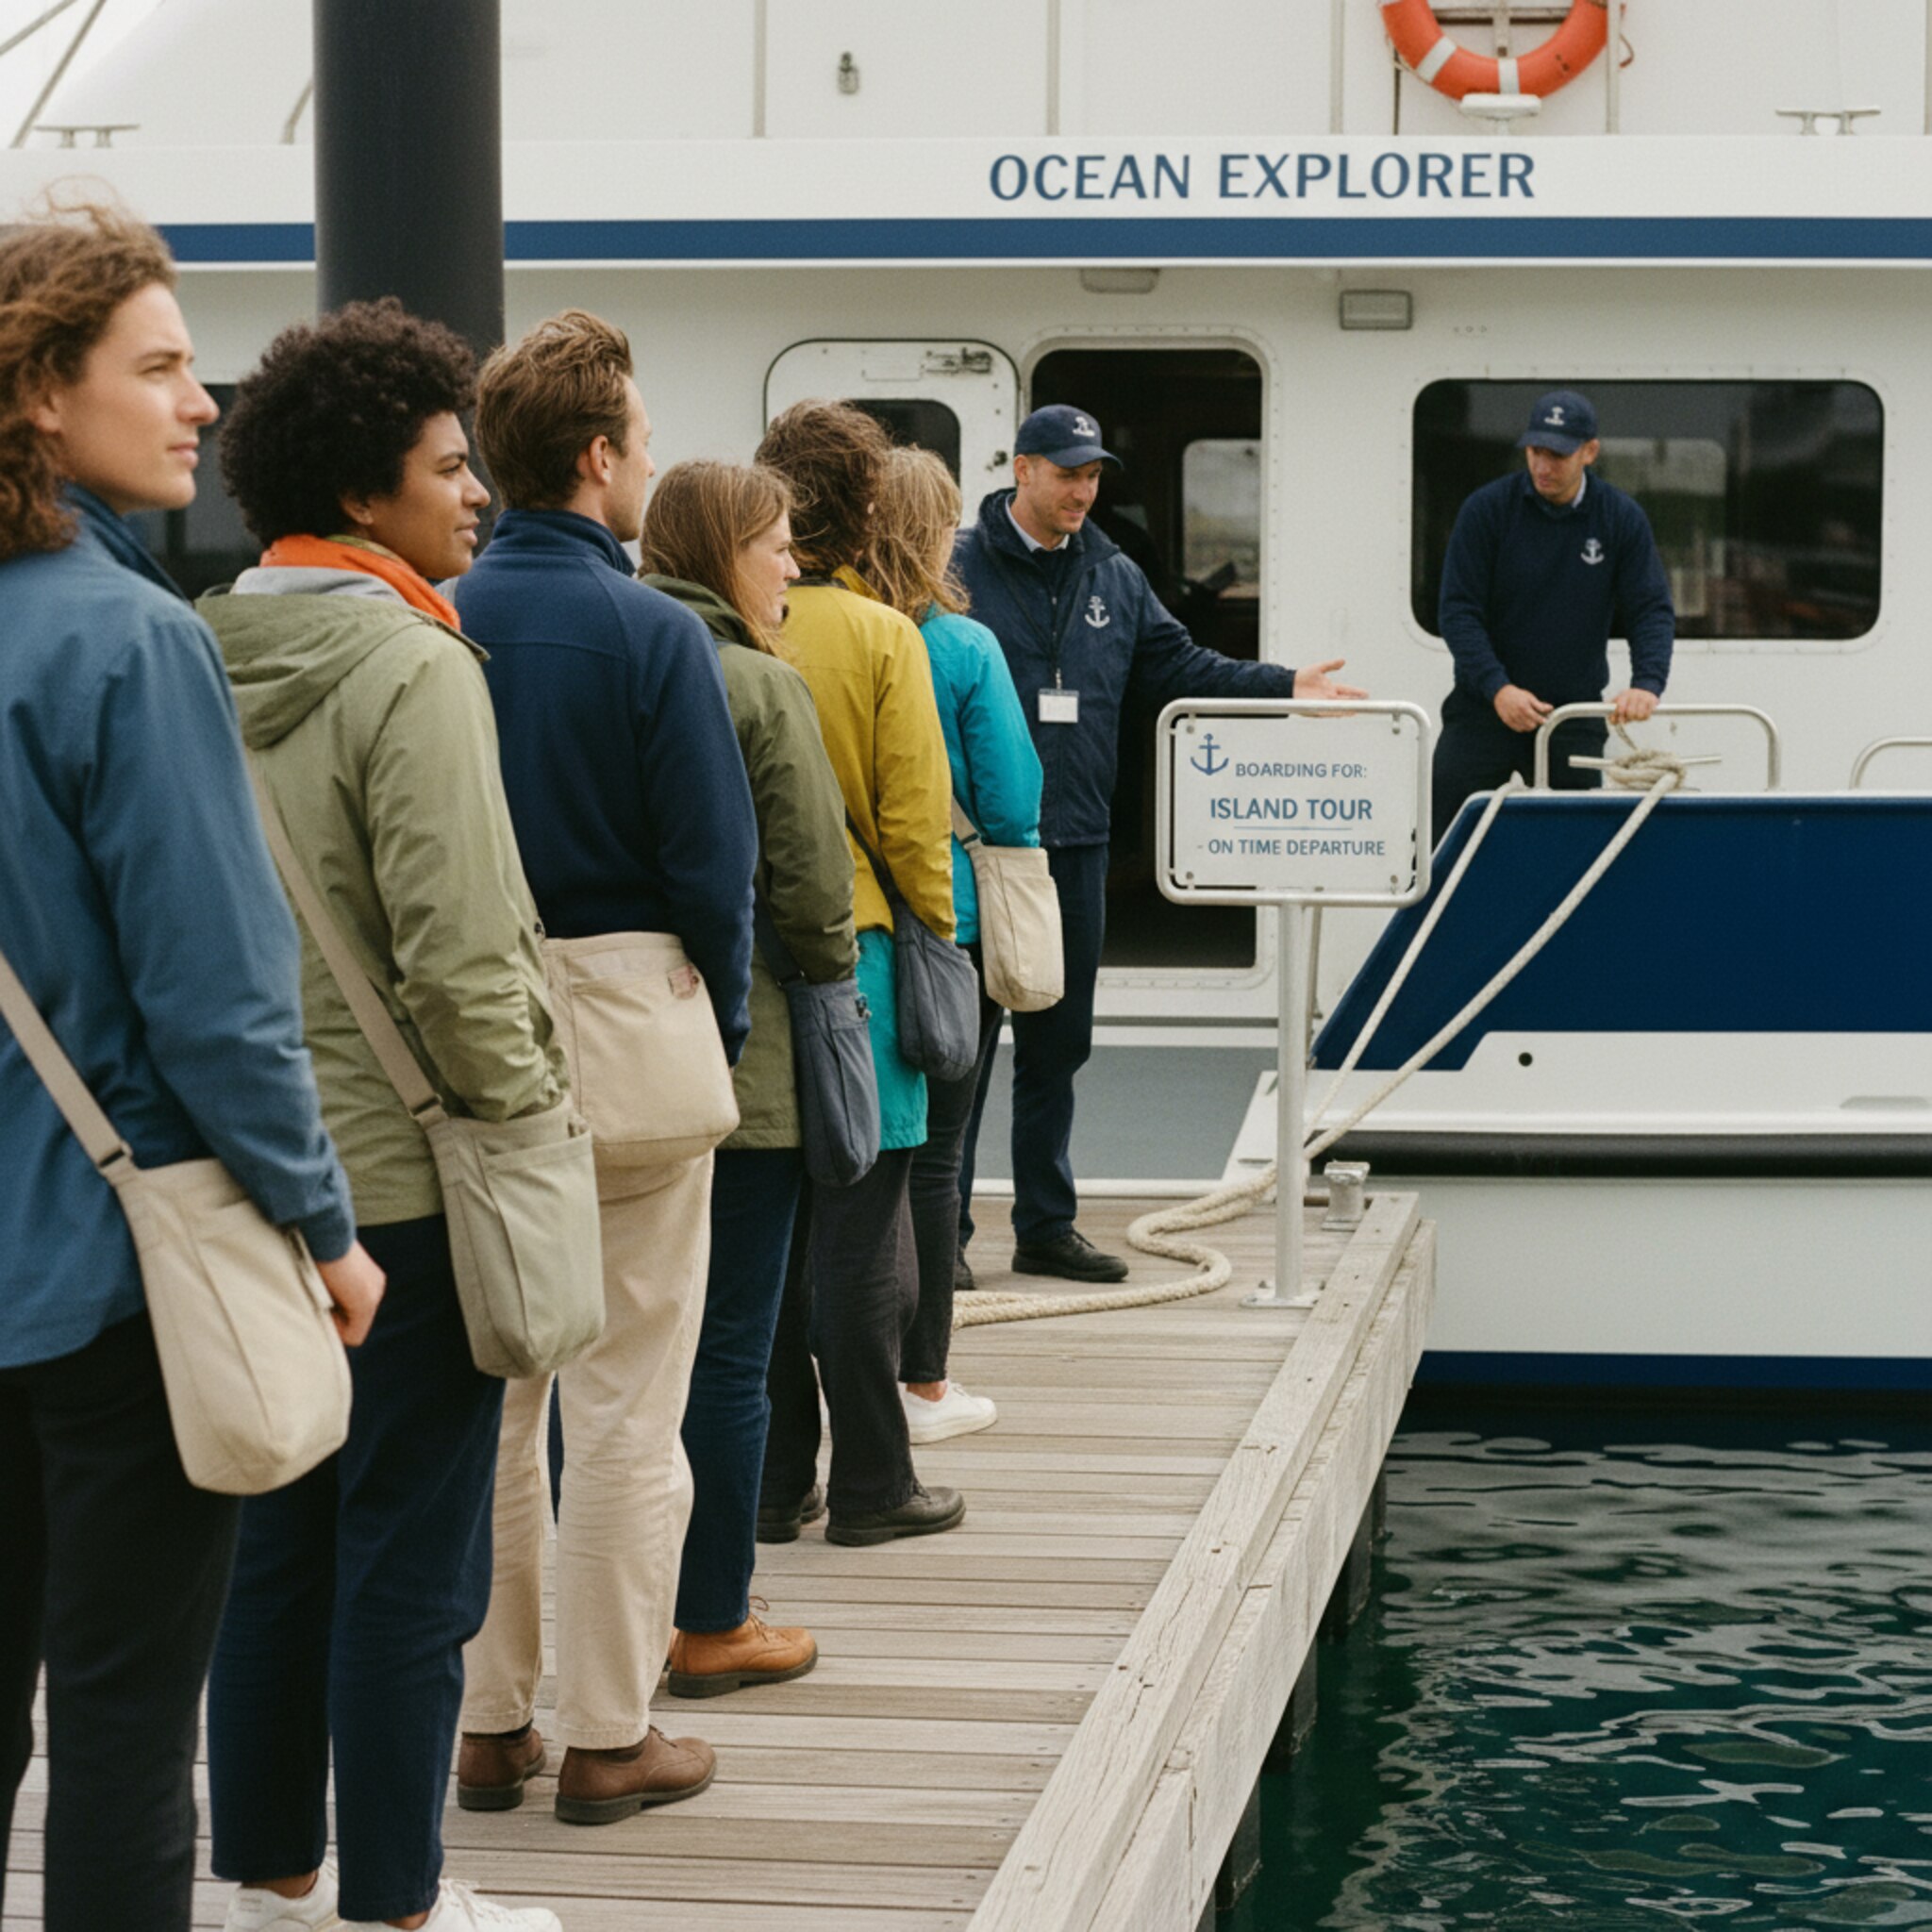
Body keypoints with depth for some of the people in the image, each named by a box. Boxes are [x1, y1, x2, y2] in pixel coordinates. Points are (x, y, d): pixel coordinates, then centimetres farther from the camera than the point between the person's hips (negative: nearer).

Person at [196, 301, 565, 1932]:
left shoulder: (219, 662, 8)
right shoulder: (411, 666, -16)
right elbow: (458, 953, -20)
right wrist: (524, 1115, -7)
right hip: (402, 1175, -8)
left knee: (280, 1536, 15)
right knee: (413, 1556, 2)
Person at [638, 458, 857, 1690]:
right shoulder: (762, 689, -11)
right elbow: (814, 886, -12)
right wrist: (833, 983, 5)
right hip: (744, 1058, -6)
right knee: (729, 1349, 2)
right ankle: (715, 1625, 9)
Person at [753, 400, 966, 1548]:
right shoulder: (879, 637, -8)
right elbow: (916, 819, -7)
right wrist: (937, 945, 5)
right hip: (851, 948, -3)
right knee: (857, 1230, 2)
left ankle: (774, 1482, 15)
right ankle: (872, 1484, 8)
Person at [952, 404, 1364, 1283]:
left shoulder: (1115, 578, 13)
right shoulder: (962, 569, -6)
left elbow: (1179, 666, 15)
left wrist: (1284, 685, 4)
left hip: (1075, 846, 6)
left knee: (1058, 1044, 12)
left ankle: (1046, 1225, 21)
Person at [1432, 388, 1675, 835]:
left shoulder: (1622, 519, -2)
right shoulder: (1486, 509, -7)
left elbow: (1652, 610, -4)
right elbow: (1459, 610, -9)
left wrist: (1647, 683, -24)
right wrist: (1497, 687, -23)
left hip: (1575, 714, 1)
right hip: (1485, 709, -1)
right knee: (1441, 840, -5)